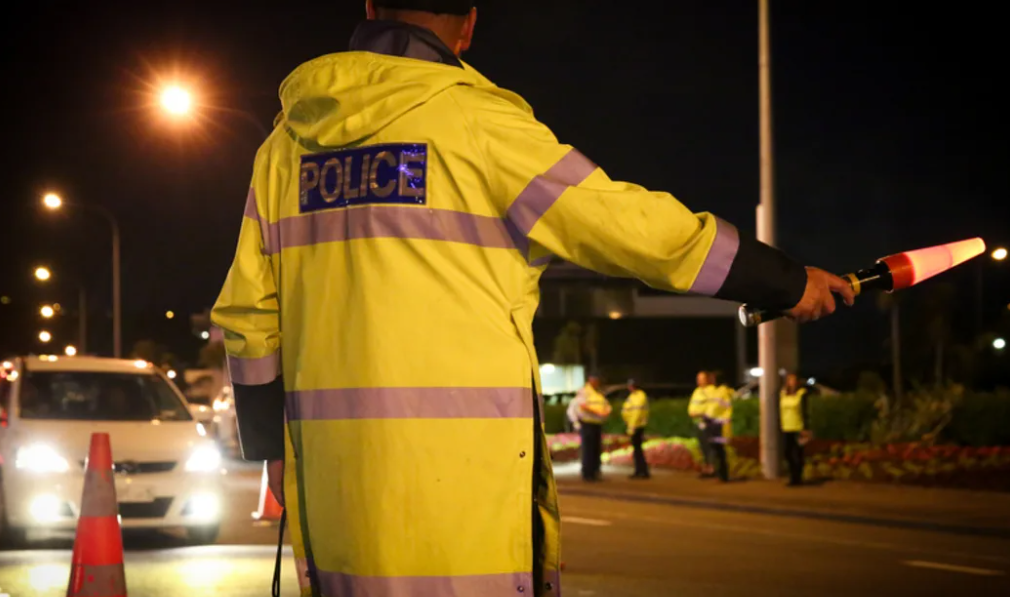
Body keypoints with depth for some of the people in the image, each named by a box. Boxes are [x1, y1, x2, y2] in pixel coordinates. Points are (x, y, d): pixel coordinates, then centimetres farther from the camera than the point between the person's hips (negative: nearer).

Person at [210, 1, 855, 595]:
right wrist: (789, 282, 8)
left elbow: (247, 313, 14)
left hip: (333, 472, 6)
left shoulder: (286, 143, 12)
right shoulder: (476, 121, -5)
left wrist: (269, 446, 24)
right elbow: (633, 226, -3)